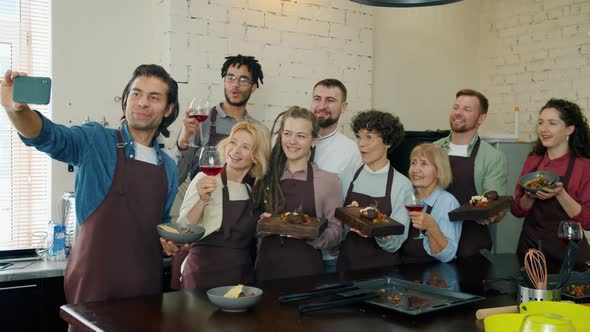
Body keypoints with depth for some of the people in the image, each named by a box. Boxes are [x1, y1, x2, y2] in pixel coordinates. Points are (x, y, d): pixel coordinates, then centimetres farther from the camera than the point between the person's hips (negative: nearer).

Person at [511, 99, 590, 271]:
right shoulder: (532, 161, 3)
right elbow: (517, 210, 5)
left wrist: (560, 194, -24)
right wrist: (530, 197, -15)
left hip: (567, 253, -4)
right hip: (529, 247, 4)